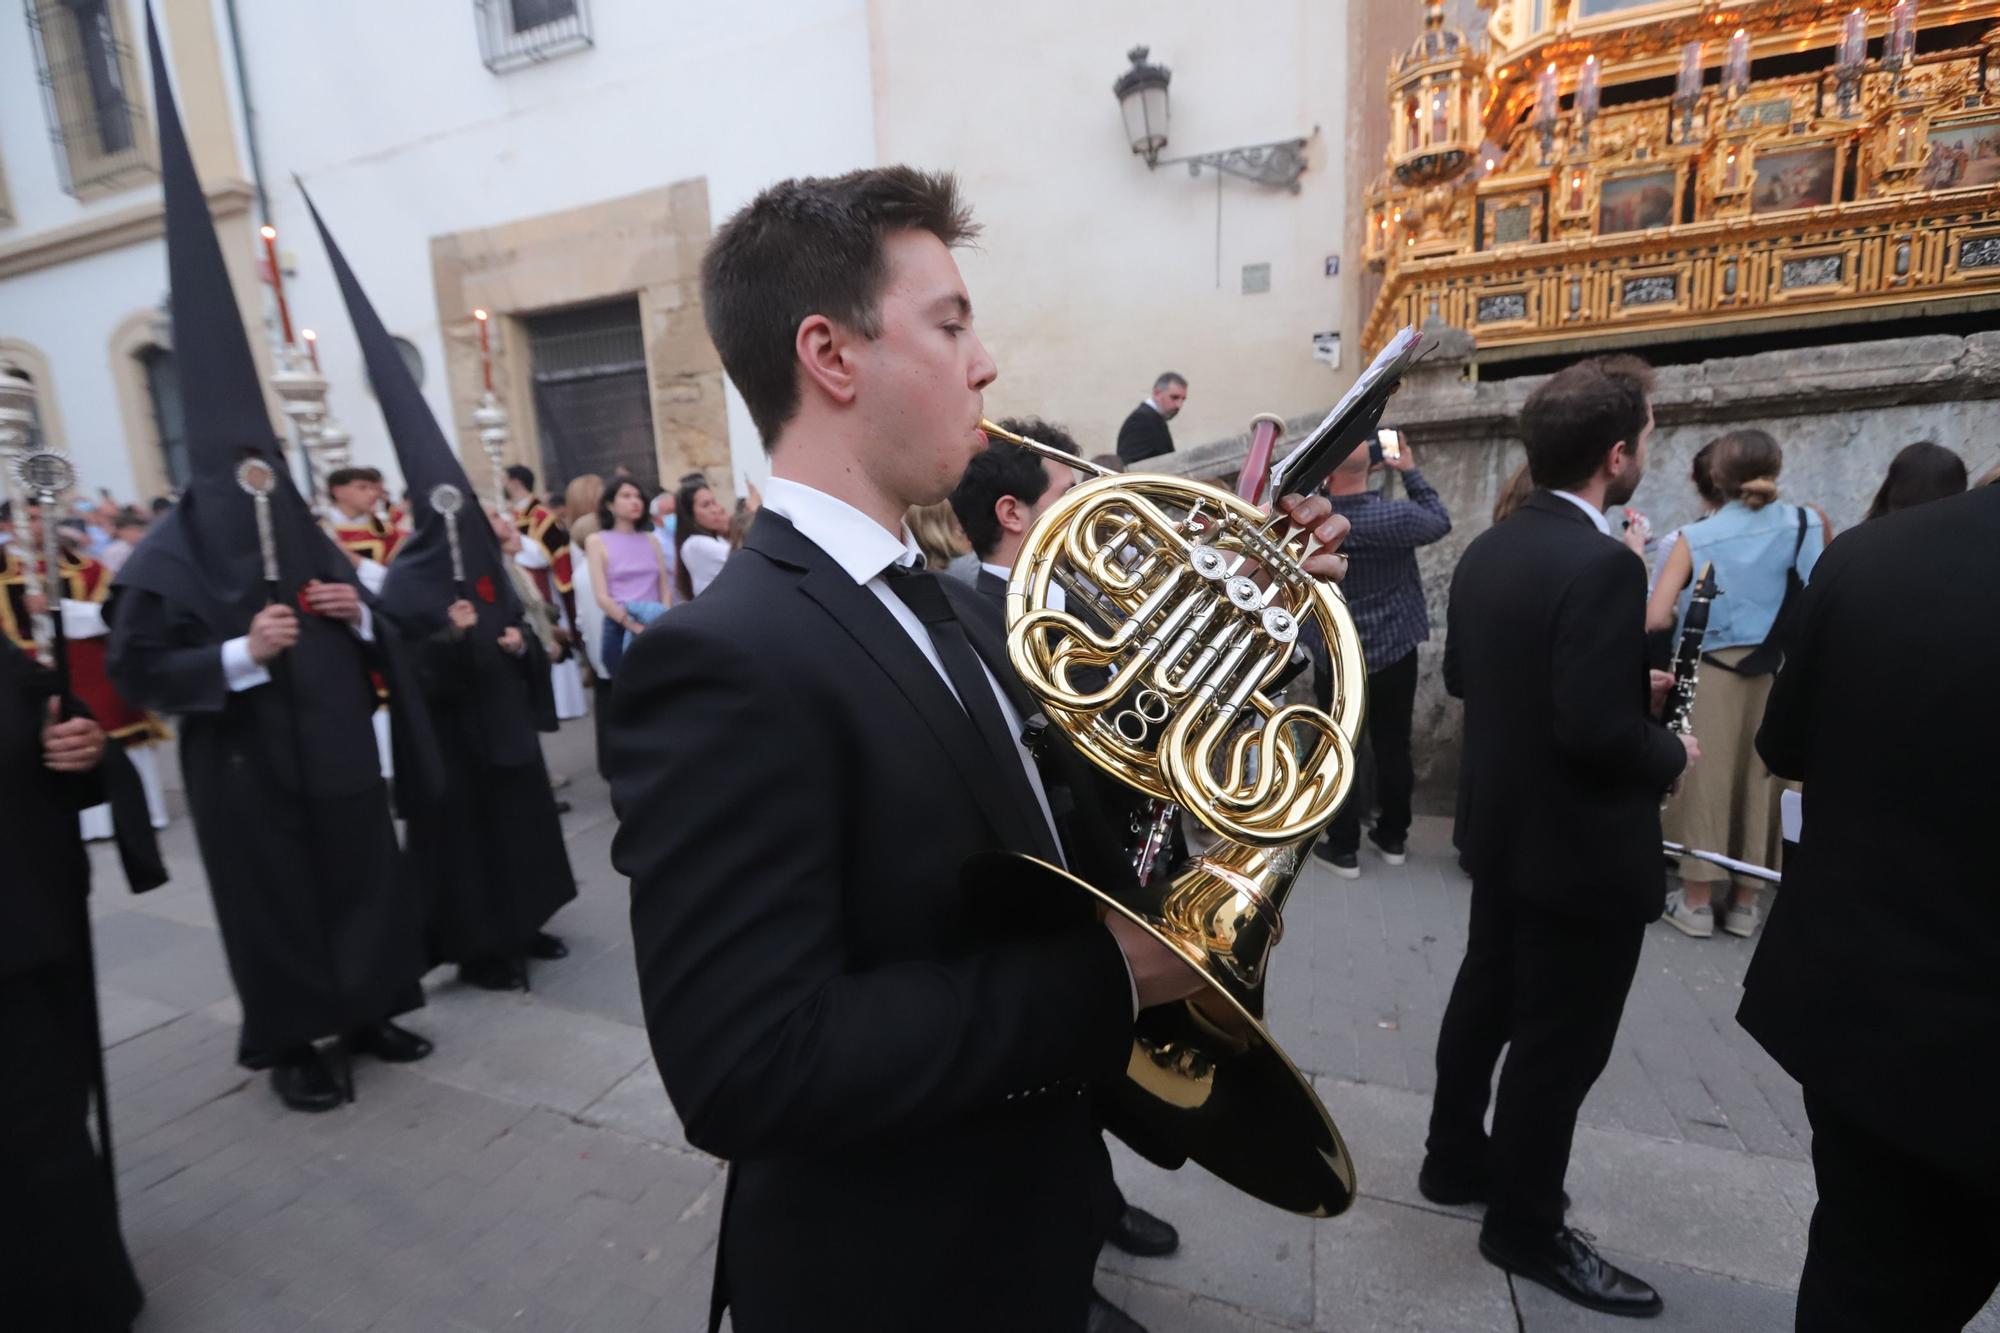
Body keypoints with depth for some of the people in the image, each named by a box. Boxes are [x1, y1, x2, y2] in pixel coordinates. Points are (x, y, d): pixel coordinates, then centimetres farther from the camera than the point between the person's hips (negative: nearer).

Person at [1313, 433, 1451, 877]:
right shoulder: (1396, 516, -15)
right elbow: (1440, 522, 6)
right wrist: (1410, 470, 13)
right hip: (1395, 654, 1)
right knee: (1394, 748, 15)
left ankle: (1343, 847, 18)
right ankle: (1392, 838, 31)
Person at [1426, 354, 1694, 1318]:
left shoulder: (1487, 550, 3)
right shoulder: (1602, 564, -25)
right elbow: (1596, 729, -29)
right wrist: (1672, 752, -7)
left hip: (1503, 826, 9)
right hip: (1581, 847, -9)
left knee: (1486, 999, 22)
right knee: (1559, 1042, 8)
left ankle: (1456, 1159, 40)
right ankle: (1526, 1227, 27)